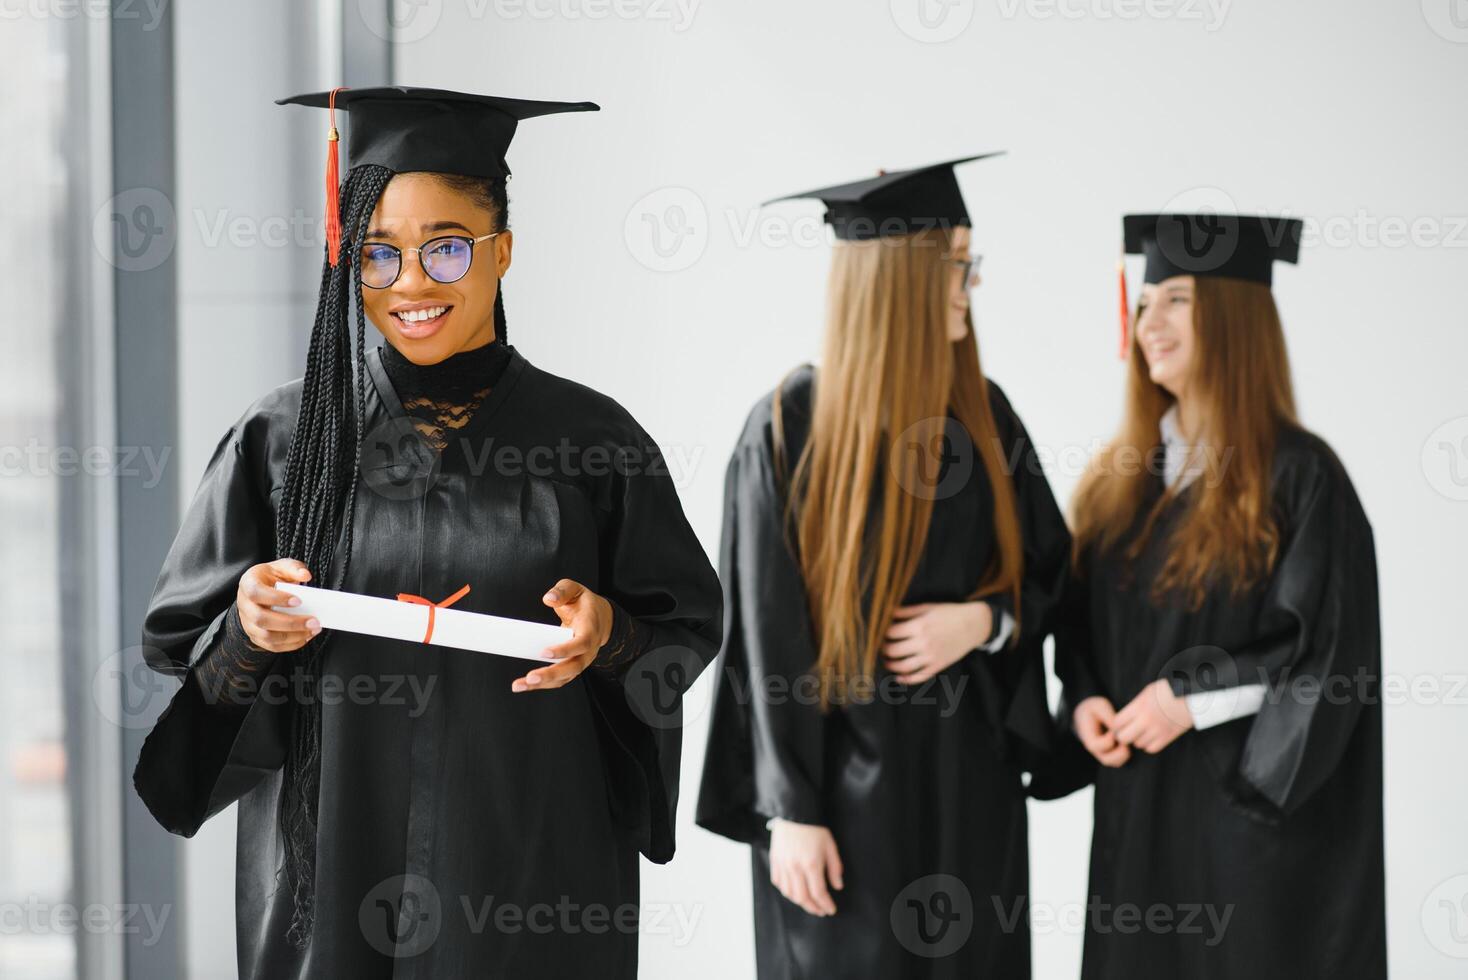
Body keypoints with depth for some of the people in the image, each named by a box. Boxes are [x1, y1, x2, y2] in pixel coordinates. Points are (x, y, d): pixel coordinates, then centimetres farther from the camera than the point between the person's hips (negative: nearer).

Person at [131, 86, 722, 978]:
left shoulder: (592, 438, -2)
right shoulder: (284, 437, -1)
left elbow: (690, 628, 4)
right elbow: (187, 663, 2)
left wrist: (606, 629, -16)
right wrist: (248, 629, -18)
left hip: (535, 868, 0)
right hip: (331, 868, 0)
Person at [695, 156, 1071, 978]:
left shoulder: (984, 414, 5)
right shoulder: (791, 428, -10)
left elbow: (1049, 569, 14)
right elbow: (767, 636, -11)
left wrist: (984, 620, -9)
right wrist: (790, 813, -14)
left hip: (969, 778, 5)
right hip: (844, 779, -5)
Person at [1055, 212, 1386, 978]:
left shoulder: (1298, 475, -9)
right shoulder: (1121, 473, 10)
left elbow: (1331, 649, -13)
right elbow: (1080, 620, 16)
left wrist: (1193, 698, -18)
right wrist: (1087, 699, -3)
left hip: (1252, 804, -6)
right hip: (1136, 805, 6)